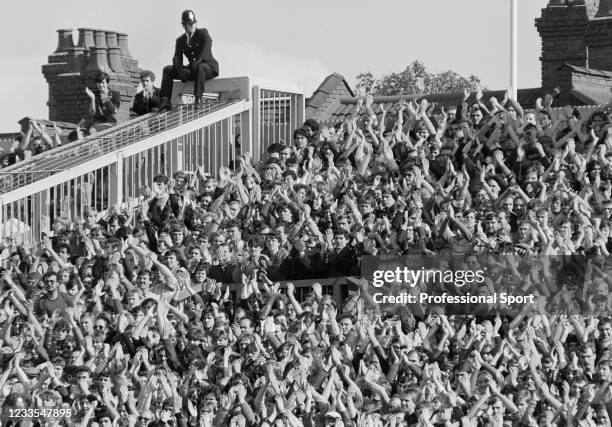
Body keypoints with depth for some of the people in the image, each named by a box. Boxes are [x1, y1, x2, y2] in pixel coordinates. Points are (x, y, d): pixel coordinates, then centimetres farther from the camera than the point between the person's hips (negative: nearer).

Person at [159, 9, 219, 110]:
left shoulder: (203, 33, -3)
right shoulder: (180, 40, 11)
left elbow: (206, 48, -21)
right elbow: (177, 58, -1)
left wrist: (197, 62, -36)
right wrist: (180, 71, -22)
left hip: (210, 68, -5)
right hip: (192, 70, 5)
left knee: (200, 67, -40)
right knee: (167, 69, -7)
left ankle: (198, 100, -48)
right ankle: (165, 102, -20)